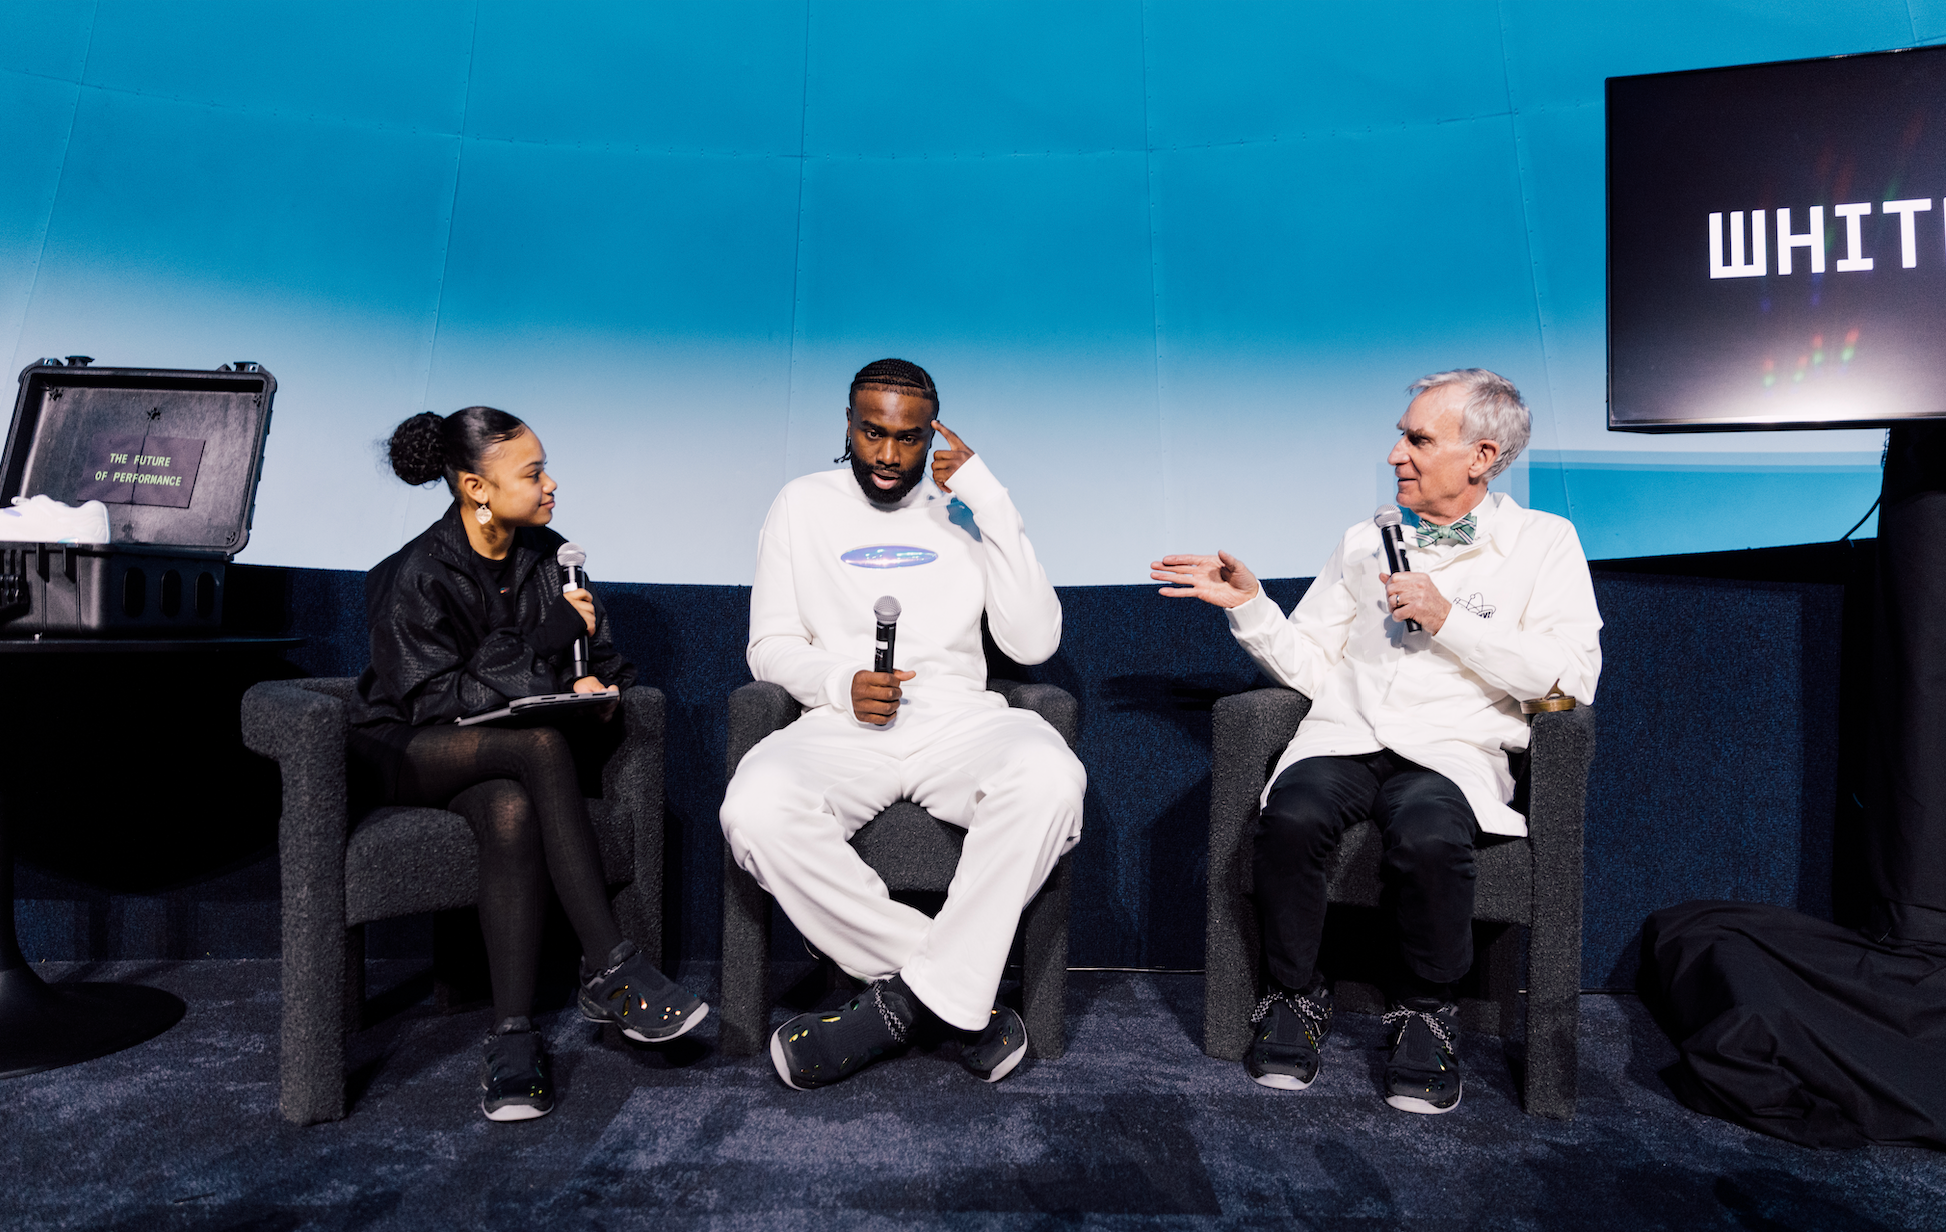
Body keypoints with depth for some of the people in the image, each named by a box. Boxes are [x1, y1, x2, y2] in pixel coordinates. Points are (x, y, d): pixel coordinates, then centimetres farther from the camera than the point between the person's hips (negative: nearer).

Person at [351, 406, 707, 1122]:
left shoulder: (550, 556, 2)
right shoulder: (418, 576, -13)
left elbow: (602, 659, 10)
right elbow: (432, 700, -20)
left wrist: (599, 686, -15)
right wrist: (544, 646, -26)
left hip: (501, 753, 4)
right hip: (410, 756, -4)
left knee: (512, 813, -35)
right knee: (542, 741, -36)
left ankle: (512, 1038, -33)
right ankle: (610, 970, -35)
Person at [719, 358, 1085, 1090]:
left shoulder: (968, 508, 11)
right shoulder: (804, 506, 13)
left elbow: (1034, 642, 1)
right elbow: (770, 646, 12)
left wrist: (992, 503, -6)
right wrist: (841, 681, -10)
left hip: (957, 719, 0)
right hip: (842, 727, 1)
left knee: (1050, 777, -34)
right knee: (755, 810, -33)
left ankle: (912, 997, -20)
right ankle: (956, 994, -18)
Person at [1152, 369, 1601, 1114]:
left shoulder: (1542, 542, 11)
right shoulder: (1365, 541, 21)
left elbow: (1573, 676, -3)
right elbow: (1307, 666, 17)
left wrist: (1447, 619, -8)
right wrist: (1247, 603, 3)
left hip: (1452, 749, -2)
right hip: (1345, 736, 3)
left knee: (1426, 835, -35)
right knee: (1292, 816, -30)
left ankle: (1424, 1009, -6)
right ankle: (1295, 997, -5)